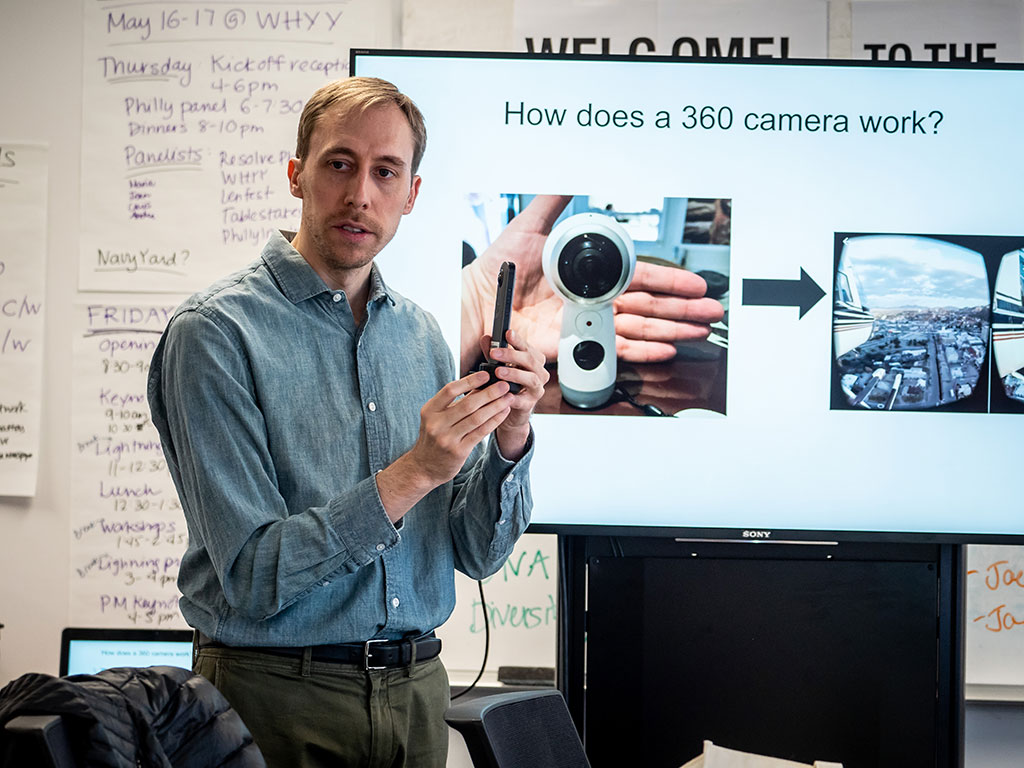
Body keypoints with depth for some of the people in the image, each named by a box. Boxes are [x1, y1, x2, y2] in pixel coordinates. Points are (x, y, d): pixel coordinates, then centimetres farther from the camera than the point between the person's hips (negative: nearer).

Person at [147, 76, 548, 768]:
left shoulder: (421, 336, 6)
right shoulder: (215, 333, -12)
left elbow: (479, 553, 4)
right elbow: (252, 577, -18)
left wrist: (509, 439, -13)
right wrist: (413, 473, -22)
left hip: (416, 687, 5)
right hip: (279, 694, -5)